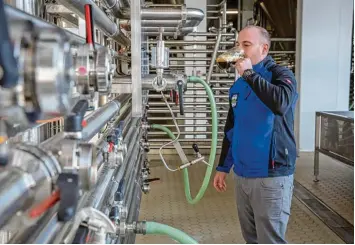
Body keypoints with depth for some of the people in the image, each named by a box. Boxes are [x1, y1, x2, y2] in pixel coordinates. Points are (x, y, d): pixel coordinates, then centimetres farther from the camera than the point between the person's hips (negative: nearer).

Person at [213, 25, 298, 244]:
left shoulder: (280, 74, -8)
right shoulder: (239, 85, 12)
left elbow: (281, 103, -31)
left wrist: (249, 73, -21)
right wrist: (223, 167, 17)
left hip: (271, 176, -6)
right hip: (242, 175, 7)